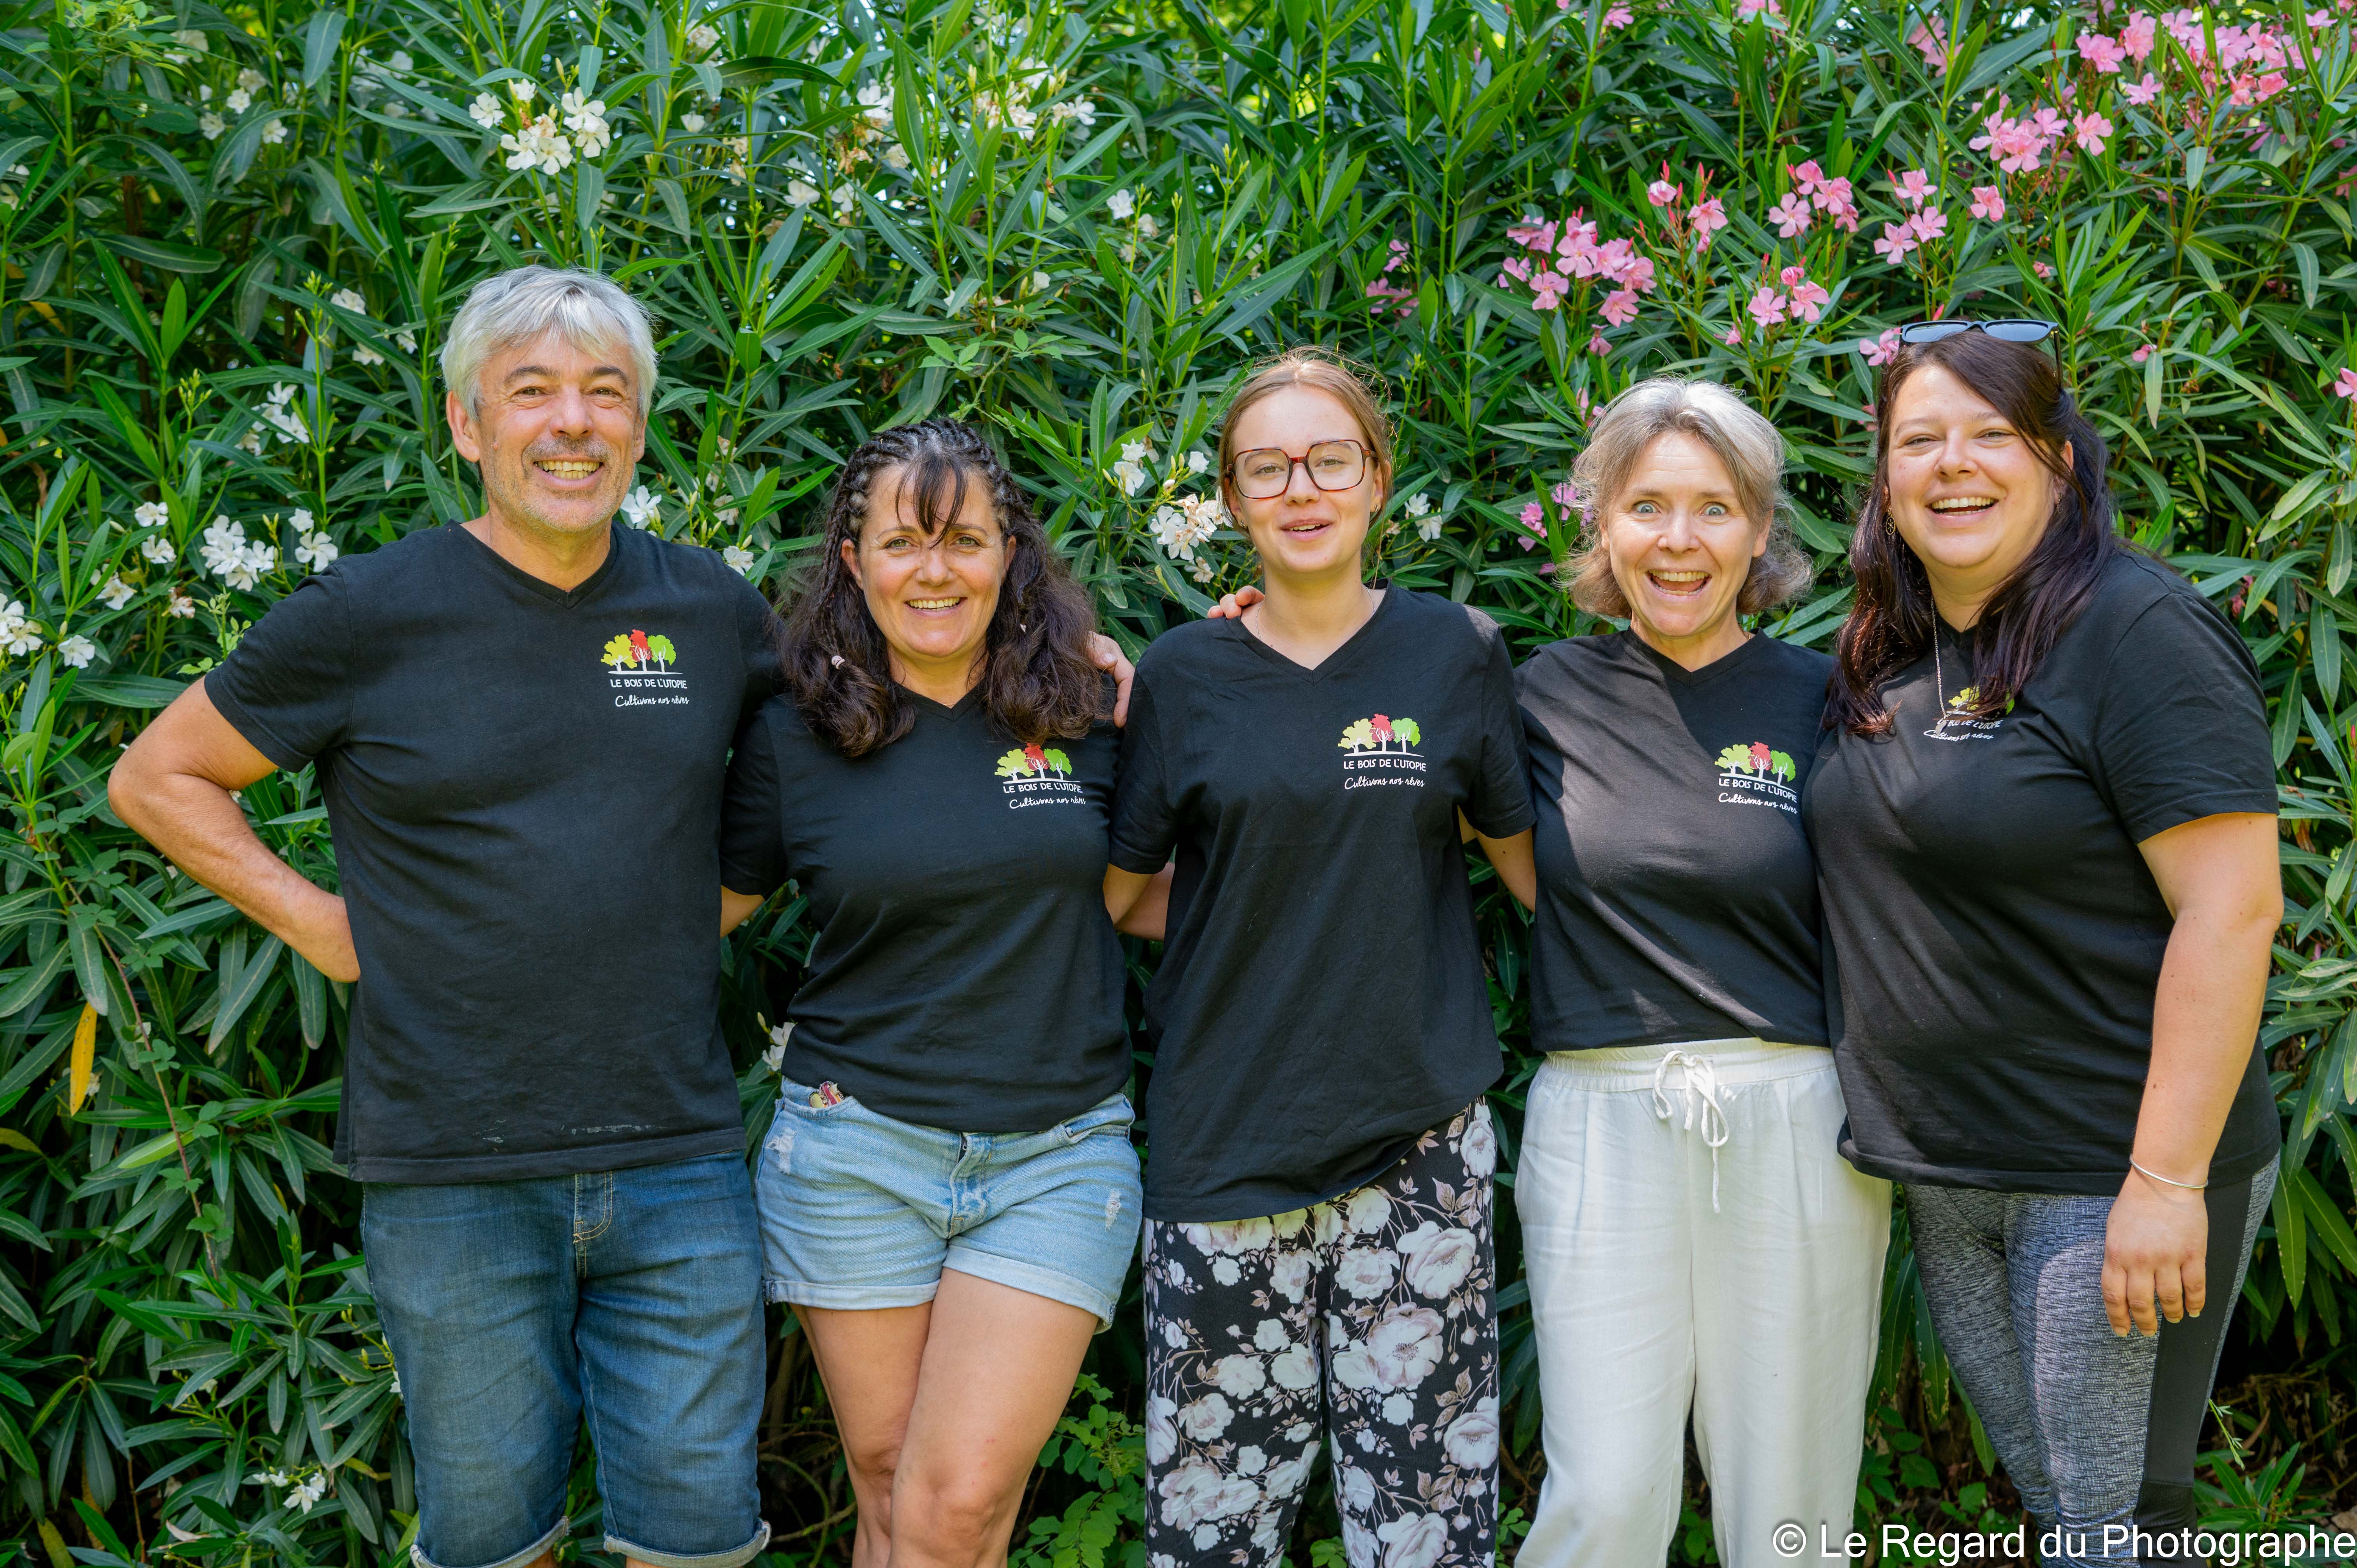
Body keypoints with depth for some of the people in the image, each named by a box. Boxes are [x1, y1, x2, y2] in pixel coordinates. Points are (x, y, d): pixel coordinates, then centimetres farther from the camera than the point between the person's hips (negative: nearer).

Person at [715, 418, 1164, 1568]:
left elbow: (1141, 903, 12)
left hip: (1057, 1154, 0)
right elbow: (700, 909, 12)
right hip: (859, 1146, 0)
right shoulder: (794, 737, 1)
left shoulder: (1086, 719, 3)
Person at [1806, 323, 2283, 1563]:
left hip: (2107, 1177, -7)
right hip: (1944, 1178, 7)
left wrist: (2168, 1179, -22)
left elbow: (2232, 912, -19)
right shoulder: (1885, 659, 9)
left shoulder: (2136, 633, -14)